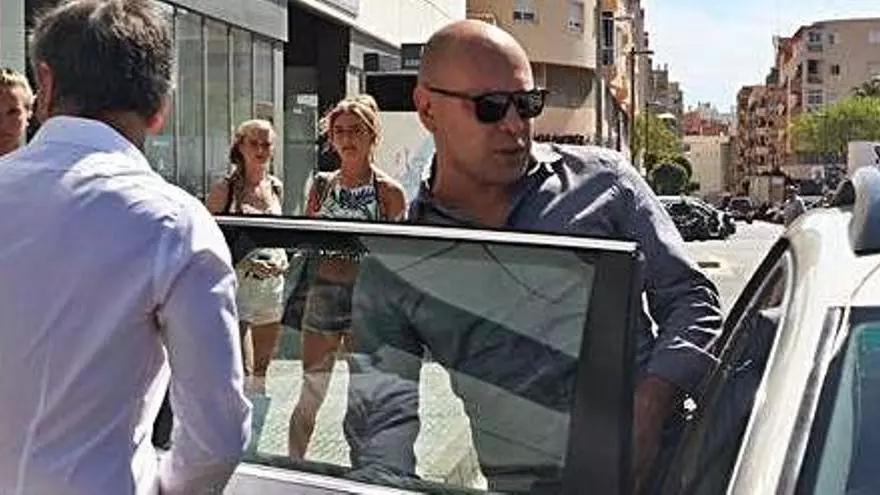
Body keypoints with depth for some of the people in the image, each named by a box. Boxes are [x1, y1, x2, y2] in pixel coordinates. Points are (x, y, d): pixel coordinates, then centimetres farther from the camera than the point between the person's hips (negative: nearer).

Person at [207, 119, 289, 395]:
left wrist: (283, 258, 2)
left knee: (262, 370, 15)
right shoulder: (224, 189, -6)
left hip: (272, 284, 6)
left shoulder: (276, 187, 10)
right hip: (238, 282, -6)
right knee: (241, 371, -10)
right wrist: (245, 260, -20)